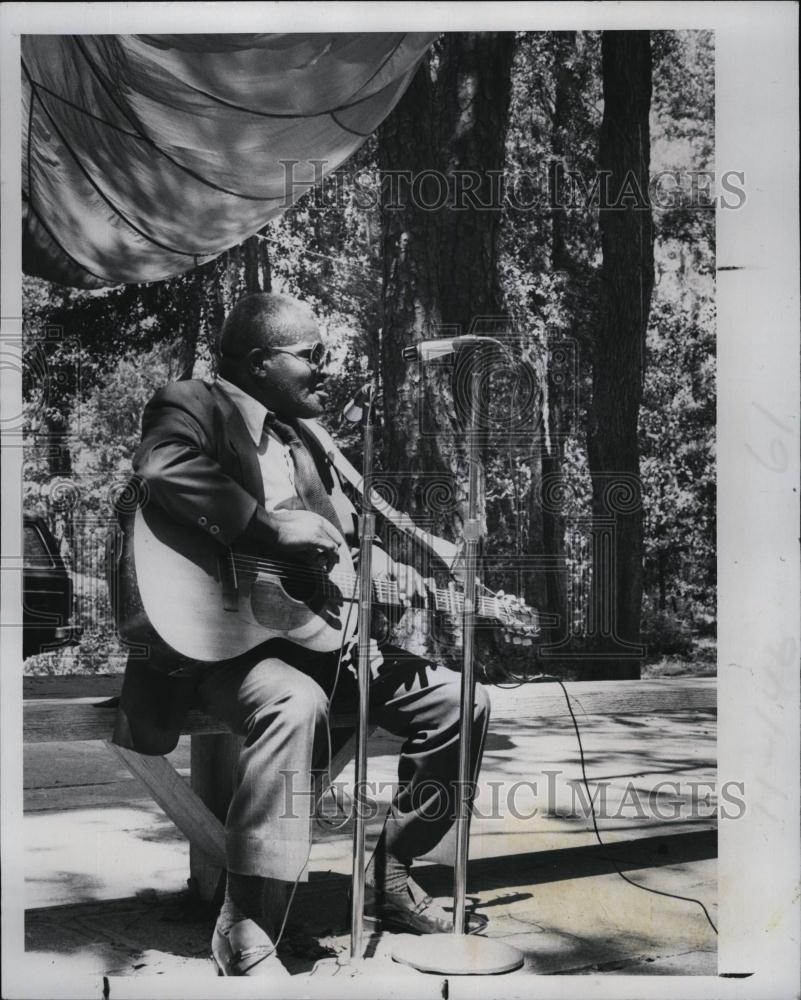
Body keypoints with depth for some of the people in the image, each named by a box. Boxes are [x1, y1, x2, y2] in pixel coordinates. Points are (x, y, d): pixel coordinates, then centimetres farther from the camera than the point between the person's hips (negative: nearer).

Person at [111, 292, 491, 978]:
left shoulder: (304, 438, 22)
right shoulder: (193, 404, -2)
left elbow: (348, 532, 22)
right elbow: (162, 469, -25)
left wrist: (382, 568, 0)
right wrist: (272, 523, -27)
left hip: (315, 629, 8)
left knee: (461, 701, 0)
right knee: (295, 704, -39)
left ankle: (389, 874, 14)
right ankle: (245, 932, -27)